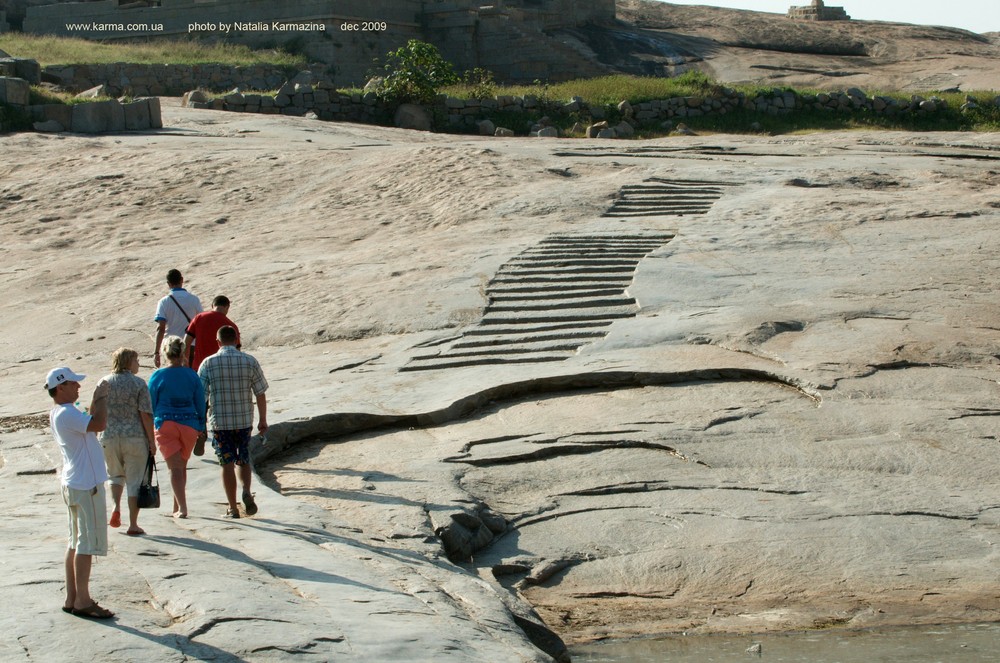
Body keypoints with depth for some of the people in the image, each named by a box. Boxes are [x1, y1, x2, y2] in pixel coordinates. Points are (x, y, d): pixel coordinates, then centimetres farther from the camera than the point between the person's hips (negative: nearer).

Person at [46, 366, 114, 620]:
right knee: (88, 543, -4)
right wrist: (101, 397, -16)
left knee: (76, 543, 14)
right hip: (87, 486, -10)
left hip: (74, 485, 10)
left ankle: (72, 598, 19)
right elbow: (99, 424, -29)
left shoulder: (58, 413, 12)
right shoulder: (67, 414, -20)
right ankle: (82, 601, 0)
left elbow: (90, 424, 21)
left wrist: (97, 399, 11)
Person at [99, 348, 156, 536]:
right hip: (135, 437, -3)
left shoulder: (104, 382, 4)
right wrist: (151, 441, -4)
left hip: (109, 437, 3)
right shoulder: (138, 383, -7)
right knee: (134, 480, 4)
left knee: (116, 474, 25)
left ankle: (116, 507, 4)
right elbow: (146, 415, -10)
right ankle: (133, 525, 4)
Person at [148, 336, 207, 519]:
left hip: (165, 424, -2)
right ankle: (177, 506, 23)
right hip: (189, 425, 2)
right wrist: (201, 428, 14)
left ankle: (182, 508, -12)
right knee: (182, 466, 16)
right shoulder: (192, 375, 1)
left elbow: (150, 405, 0)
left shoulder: (157, 376, -4)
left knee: (175, 468, -1)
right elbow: (200, 403, 5)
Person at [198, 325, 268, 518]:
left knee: (227, 464, 6)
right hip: (244, 421, 1)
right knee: (243, 461, 17)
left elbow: (201, 396, -5)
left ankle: (233, 508, 8)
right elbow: (260, 394, 1)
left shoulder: (208, 363, -5)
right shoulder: (250, 361, -2)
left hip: (220, 422, -1)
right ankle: (247, 492, -8)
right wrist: (263, 420, 12)